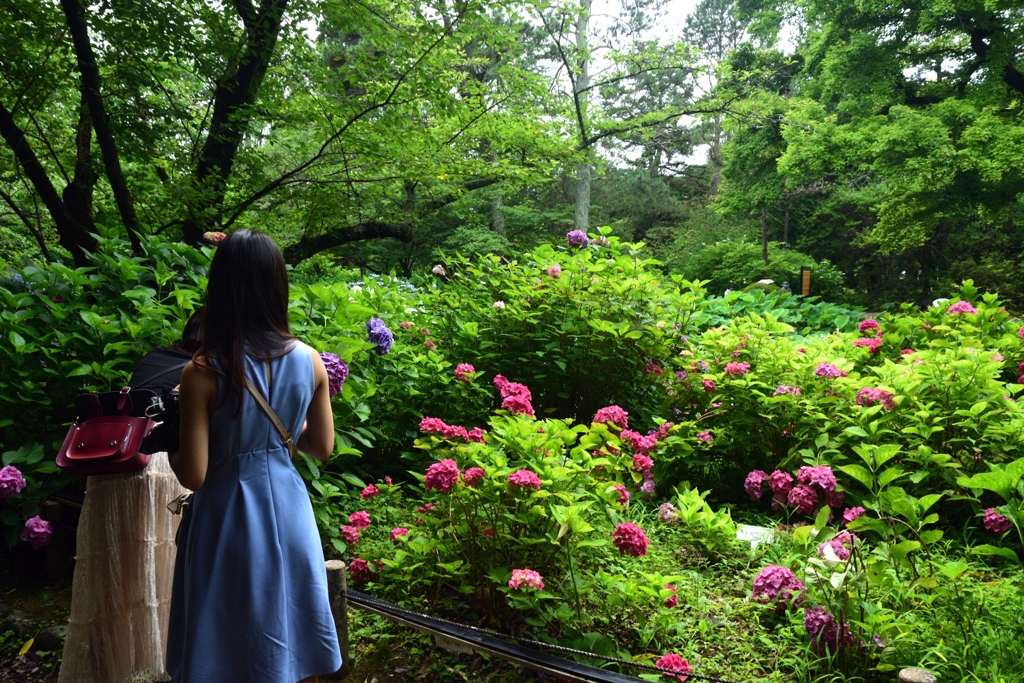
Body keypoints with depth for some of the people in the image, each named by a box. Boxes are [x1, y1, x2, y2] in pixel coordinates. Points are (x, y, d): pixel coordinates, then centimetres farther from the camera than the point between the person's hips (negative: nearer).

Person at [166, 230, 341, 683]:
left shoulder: (202, 373, -19)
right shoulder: (309, 361, -9)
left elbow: (192, 476, -16)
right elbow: (322, 447, 2)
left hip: (228, 521, -3)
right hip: (287, 510, 3)